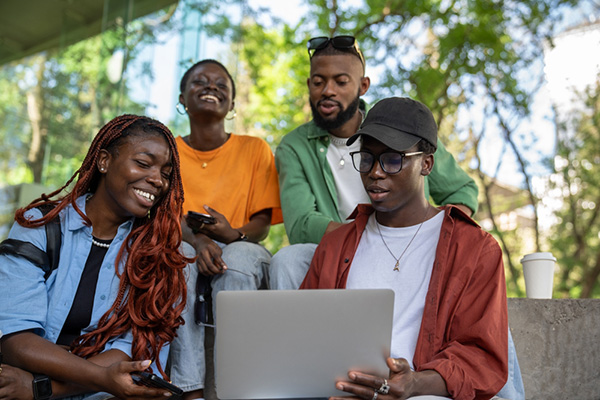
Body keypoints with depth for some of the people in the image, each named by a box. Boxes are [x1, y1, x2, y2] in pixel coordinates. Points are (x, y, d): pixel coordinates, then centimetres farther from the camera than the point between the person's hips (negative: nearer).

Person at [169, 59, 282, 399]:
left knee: (241, 256, -35)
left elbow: (262, 222, 2)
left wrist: (234, 235, -23)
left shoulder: (255, 149, 7)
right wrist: (196, 239, -25)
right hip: (183, 249, 1)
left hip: (241, 250, 0)